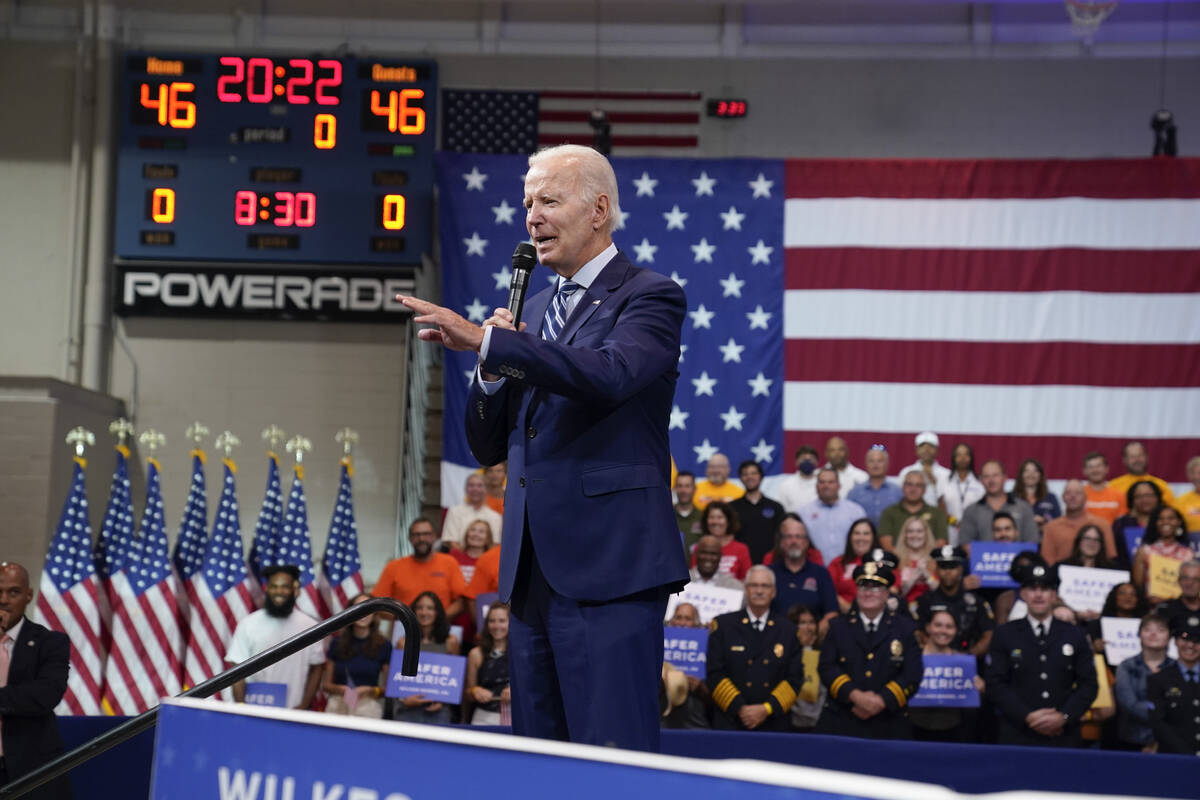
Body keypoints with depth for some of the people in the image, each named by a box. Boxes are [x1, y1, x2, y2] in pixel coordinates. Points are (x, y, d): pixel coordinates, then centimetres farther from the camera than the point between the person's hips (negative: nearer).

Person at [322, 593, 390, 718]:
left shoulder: (383, 645, 4)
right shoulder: (337, 643, 8)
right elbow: (326, 685, 11)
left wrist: (370, 691, -12)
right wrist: (340, 689, -8)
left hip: (369, 707, -1)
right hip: (338, 706, 1)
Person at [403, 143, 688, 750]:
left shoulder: (649, 297, -2)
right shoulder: (533, 311, 20)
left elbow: (610, 374, -24)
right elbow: (488, 448, 18)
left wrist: (488, 342, -27)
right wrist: (492, 368, 0)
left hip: (609, 567, -7)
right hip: (532, 573, 8)